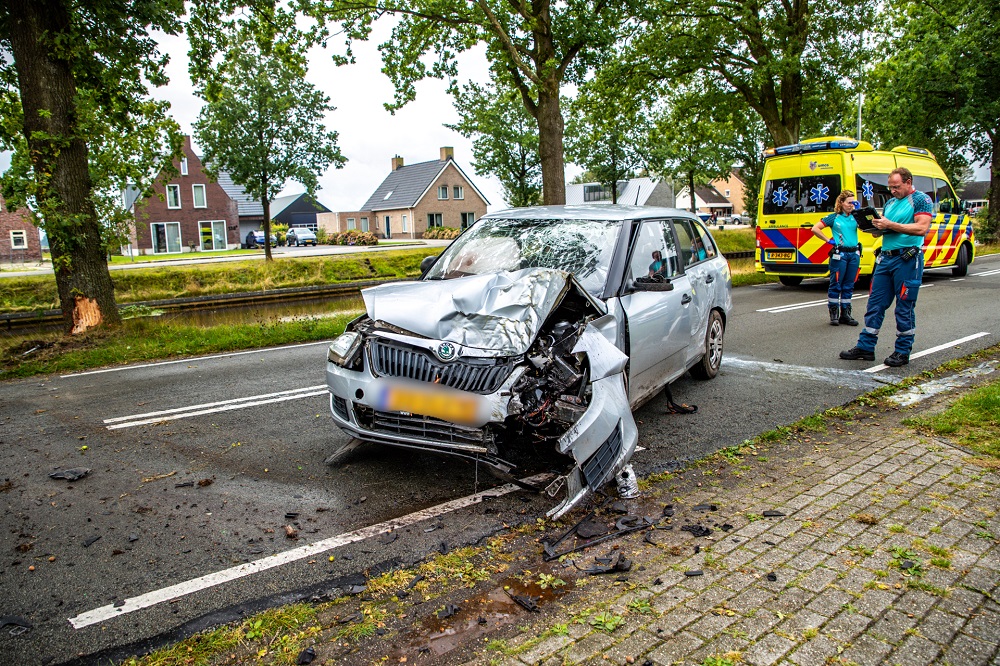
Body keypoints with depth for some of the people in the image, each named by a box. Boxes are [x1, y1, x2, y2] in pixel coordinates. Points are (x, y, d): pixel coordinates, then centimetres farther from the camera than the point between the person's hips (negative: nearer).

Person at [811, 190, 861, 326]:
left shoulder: (855, 217, 10)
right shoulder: (834, 217, 0)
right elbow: (815, 229, -4)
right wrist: (828, 240, -4)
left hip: (854, 254, 5)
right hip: (839, 254, -4)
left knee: (849, 286, 9)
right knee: (836, 285, -1)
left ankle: (845, 314, 16)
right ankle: (834, 315, 7)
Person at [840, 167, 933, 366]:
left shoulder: (921, 200, -2)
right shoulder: (890, 202, 18)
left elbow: (921, 228, -16)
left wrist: (891, 225, -18)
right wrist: (876, 226, -2)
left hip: (907, 259, -7)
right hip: (885, 257, 7)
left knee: (905, 307, -1)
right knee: (875, 303, 6)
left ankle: (902, 352, 8)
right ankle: (865, 347, 11)